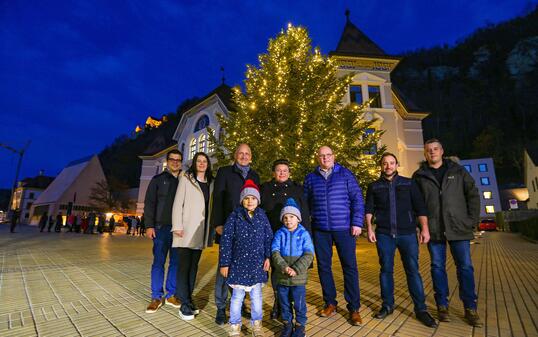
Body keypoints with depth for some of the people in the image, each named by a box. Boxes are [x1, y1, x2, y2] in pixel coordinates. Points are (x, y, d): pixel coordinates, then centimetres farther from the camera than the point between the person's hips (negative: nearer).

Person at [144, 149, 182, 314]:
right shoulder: (158, 179, 6)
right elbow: (149, 203, 1)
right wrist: (149, 225, -8)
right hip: (161, 227, -2)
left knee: (176, 262, 7)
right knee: (158, 262, 3)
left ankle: (171, 295, 20)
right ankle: (156, 297, 14)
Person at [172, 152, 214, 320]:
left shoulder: (210, 182, 12)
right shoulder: (186, 179, 2)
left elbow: (211, 206, 11)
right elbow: (178, 203, -4)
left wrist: (211, 228, 5)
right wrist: (177, 226, -12)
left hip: (201, 231, 4)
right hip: (186, 229, -4)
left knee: (194, 266, 11)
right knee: (184, 266, -2)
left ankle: (187, 299, 22)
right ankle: (185, 304, 6)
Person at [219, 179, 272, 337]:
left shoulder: (262, 216, 1)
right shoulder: (234, 216, -8)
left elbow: (268, 238, 4)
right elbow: (226, 240, -8)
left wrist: (268, 257, -3)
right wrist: (224, 263, -8)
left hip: (257, 264, 2)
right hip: (239, 263, -2)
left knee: (256, 296, 15)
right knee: (237, 297, 11)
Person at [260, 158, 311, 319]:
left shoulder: (297, 188, 8)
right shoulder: (265, 188, 9)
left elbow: (305, 214, 6)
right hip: (272, 237, 1)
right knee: (275, 269, 9)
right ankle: (277, 303, 27)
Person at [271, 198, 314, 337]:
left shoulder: (304, 234, -5)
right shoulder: (279, 233, 0)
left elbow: (309, 255, -12)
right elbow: (275, 252, -8)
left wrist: (296, 269, -21)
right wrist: (284, 267, -22)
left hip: (299, 277, -2)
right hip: (281, 277, 2)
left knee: (299, 304, 10)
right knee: (284, 303, 16)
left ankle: (300, 325, 32)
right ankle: (287, 324, 37)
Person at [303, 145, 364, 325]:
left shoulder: (345, 174, 2)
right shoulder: (310, 178, 7)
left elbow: (357, 199, 0)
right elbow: (305, 204, 10)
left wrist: (357, 223, -8)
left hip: (344, 228, -2)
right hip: (320, 230, 2)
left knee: (350, 266, 3)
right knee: (323, 266, 10)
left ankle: (354, 308, 18)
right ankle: (330, 303, 27)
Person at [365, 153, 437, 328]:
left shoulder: (408, 183, 7)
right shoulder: (374, 186, 7)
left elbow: (420, 207, 3)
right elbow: (369, 208, 4)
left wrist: (425, 228, -5)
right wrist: (369, 228, -6)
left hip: (407, 234, 0)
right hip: (384, 234, 1)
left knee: (413, 270, 3)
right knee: (386, 270, 7)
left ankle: (421, 309, 16)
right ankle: (387, 305, 21)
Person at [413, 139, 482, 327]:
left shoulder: (458, 171, 7)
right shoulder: (419, 176, 4)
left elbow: (473, 195, 7)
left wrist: (472, 220, -1)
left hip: (458, 228, 1)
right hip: (433, 230, 0)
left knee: (465, 267, 4)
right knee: (438, 267, 7)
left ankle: (470, 309, 19)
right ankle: (442, 306, 19)